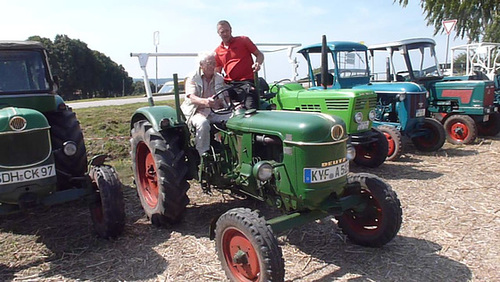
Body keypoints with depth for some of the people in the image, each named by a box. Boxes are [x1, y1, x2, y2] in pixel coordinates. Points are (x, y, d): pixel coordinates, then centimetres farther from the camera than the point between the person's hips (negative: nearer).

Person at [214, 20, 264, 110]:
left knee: (251, 107, -22)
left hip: (247, 80, -4)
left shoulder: (243, 40, 7)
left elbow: (259, 54, 9)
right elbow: (217, 72, 23)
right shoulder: (218, 51, 17)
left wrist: (258, 63, -13)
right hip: (228, 83, 4)